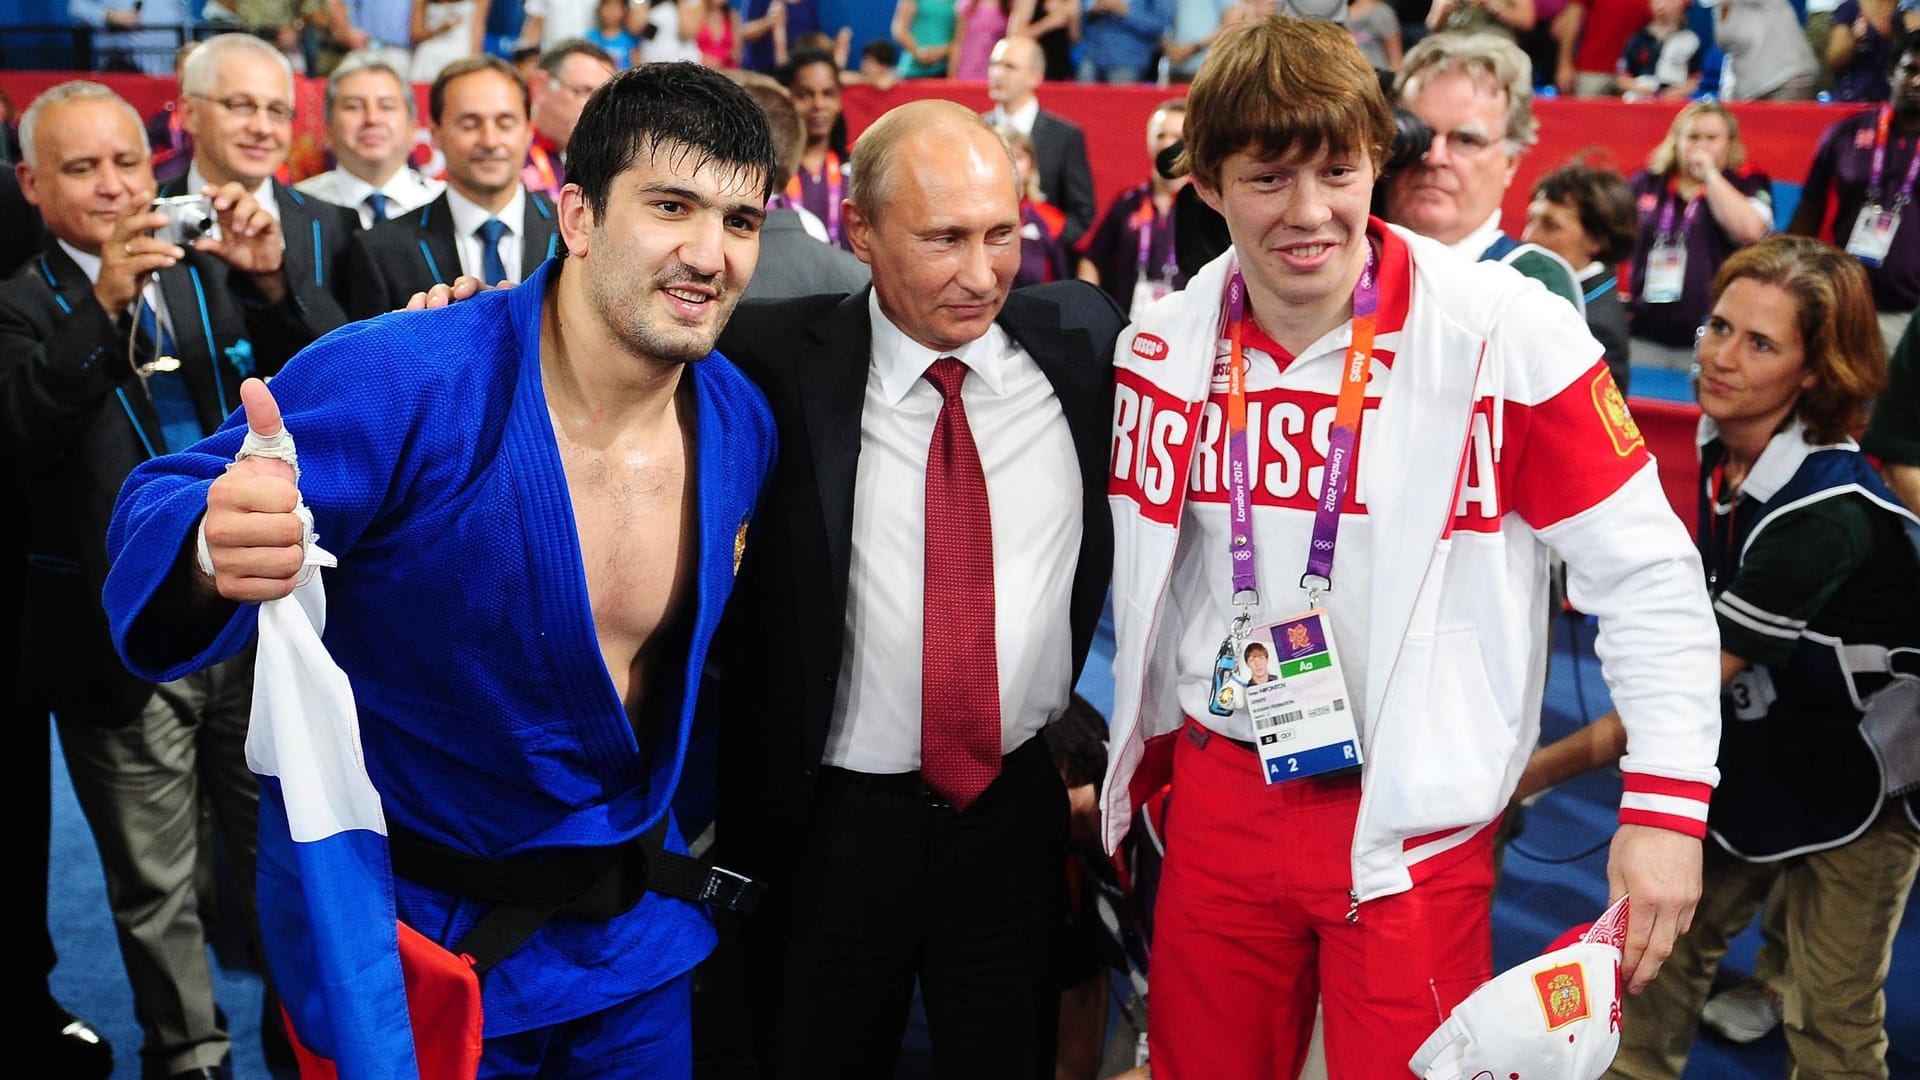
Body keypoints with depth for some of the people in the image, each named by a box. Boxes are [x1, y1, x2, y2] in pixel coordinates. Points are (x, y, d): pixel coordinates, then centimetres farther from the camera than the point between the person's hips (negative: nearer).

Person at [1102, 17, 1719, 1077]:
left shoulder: (1509, 335, -15)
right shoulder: (1166, 345, -1)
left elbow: (1644, 572, -9)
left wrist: (1667, 803, -13)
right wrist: (1128, 756, 19)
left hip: (1413, 823, -4)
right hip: (1218, 788, 4)